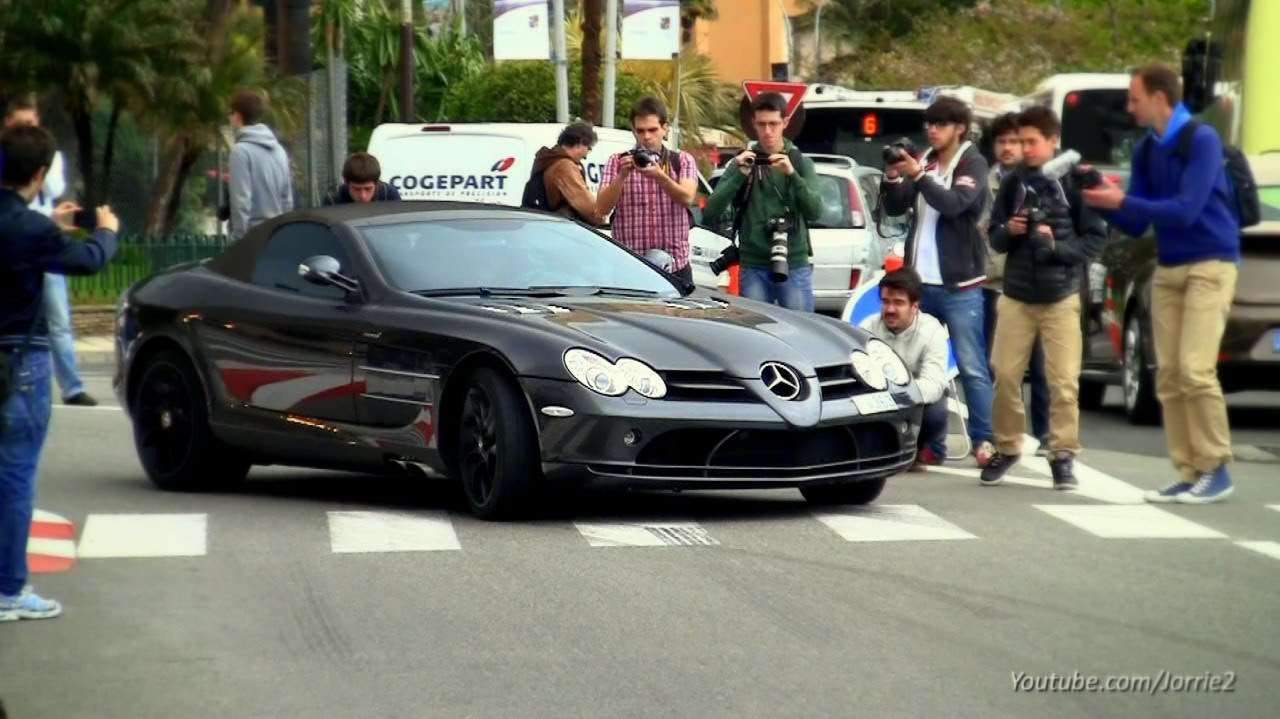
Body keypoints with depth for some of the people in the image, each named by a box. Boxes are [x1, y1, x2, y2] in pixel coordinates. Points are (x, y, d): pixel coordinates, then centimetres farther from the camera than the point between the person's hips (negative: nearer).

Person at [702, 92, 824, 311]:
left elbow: (815, 212, -5)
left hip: (795, 266, 0)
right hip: (754, 266, 0)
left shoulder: (801, 162, 8)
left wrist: (792, 174, -18)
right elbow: (712, 211, -2)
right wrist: (739, 175, -15)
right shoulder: (744, 161, 8)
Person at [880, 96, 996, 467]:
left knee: (971, 367, -6)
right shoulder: (924, 161, 13)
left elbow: (953, 203, -19)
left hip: (959, 285, -6)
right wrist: (892, 178, -9)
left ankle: (984, 441, -4)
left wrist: (918, 175, -29)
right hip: (922, 282, 6)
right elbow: (895, 208, 9)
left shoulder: (972, 164, -3)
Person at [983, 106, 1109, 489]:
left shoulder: (1074, 181, -5)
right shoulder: (1014, 181, 4)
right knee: (1005, 375, 2)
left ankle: (1063, 455, 6)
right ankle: (1007, 448, 18)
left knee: (1064, 382, -4)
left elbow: (1095, 239, -4)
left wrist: (1057, 246, -18)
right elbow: (994, 236, 12)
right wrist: (1008, 231, -9)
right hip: (1016, 295, 3)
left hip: (1061, 297, -3)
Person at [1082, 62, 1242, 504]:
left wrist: (1121, 201, -20)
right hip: (1167, 270, 7)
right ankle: (1189, 473, 3)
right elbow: (1135, 225, 11)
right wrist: (1103, 201, -7)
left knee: (1196, 369, -16)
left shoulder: (1201, 140, -12)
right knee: (1169, 376, 1)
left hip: (1209, 266, -7)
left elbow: (1185, 210, -21)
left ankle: (1217, 471, -8)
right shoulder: (1146, 150, 9)